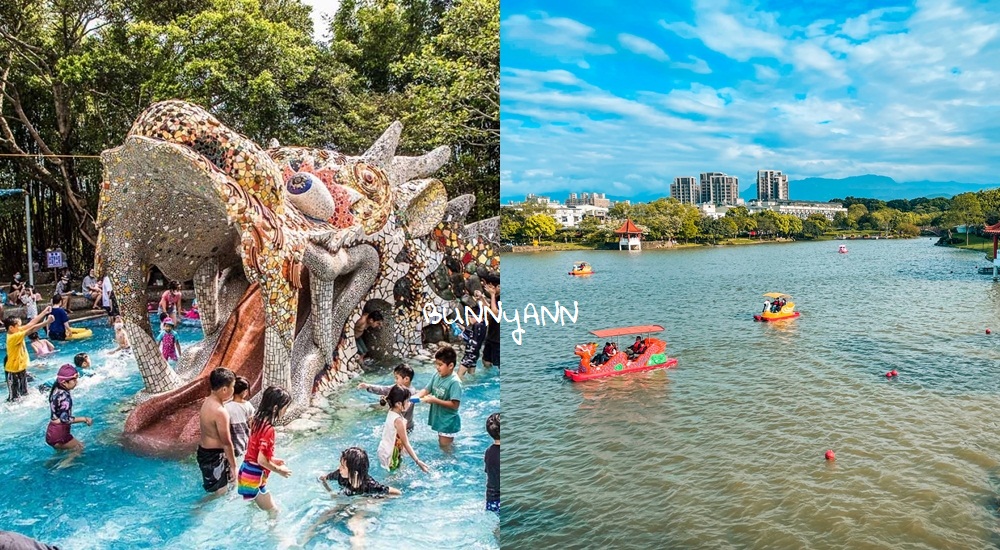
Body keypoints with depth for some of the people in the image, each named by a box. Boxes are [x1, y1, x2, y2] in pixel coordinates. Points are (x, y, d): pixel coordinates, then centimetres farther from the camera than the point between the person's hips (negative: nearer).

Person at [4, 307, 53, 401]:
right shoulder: (13, 337, -28)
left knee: (24, 394, 21)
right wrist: (47, 322, -34)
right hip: (14, 371, -9)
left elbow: (31, 323, -2)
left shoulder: (16, 331, -3)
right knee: (15, 398, 1)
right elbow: (32, 329, -33)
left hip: (22, 368, 9)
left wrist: (44, 312, -6)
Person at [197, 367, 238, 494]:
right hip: (214, 456, -9)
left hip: (204, 451, 10)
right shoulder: (220, 412, -27)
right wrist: (233, 466, -14)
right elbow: (226, 443, -21)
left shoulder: (207, 402, 2)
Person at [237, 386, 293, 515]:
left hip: (247, 471, 9)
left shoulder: (257, 420, 2)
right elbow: (261, 460, -25)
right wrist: (279, 470, -10)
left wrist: (272, 459, 13)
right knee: (273, 511, 6)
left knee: (255, 506, 29)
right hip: (254, 477, -9)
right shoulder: (269, 429, -25)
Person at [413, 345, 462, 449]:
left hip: (448, 422, -8)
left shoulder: (454, 382, -25)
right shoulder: (436, 376, -3)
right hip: (438, 419, 8)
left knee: (445, 448, 6)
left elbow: (454, 405, -26)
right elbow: (426, 390, 4)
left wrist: (435, 400, -26)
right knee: (441, 445, 24)